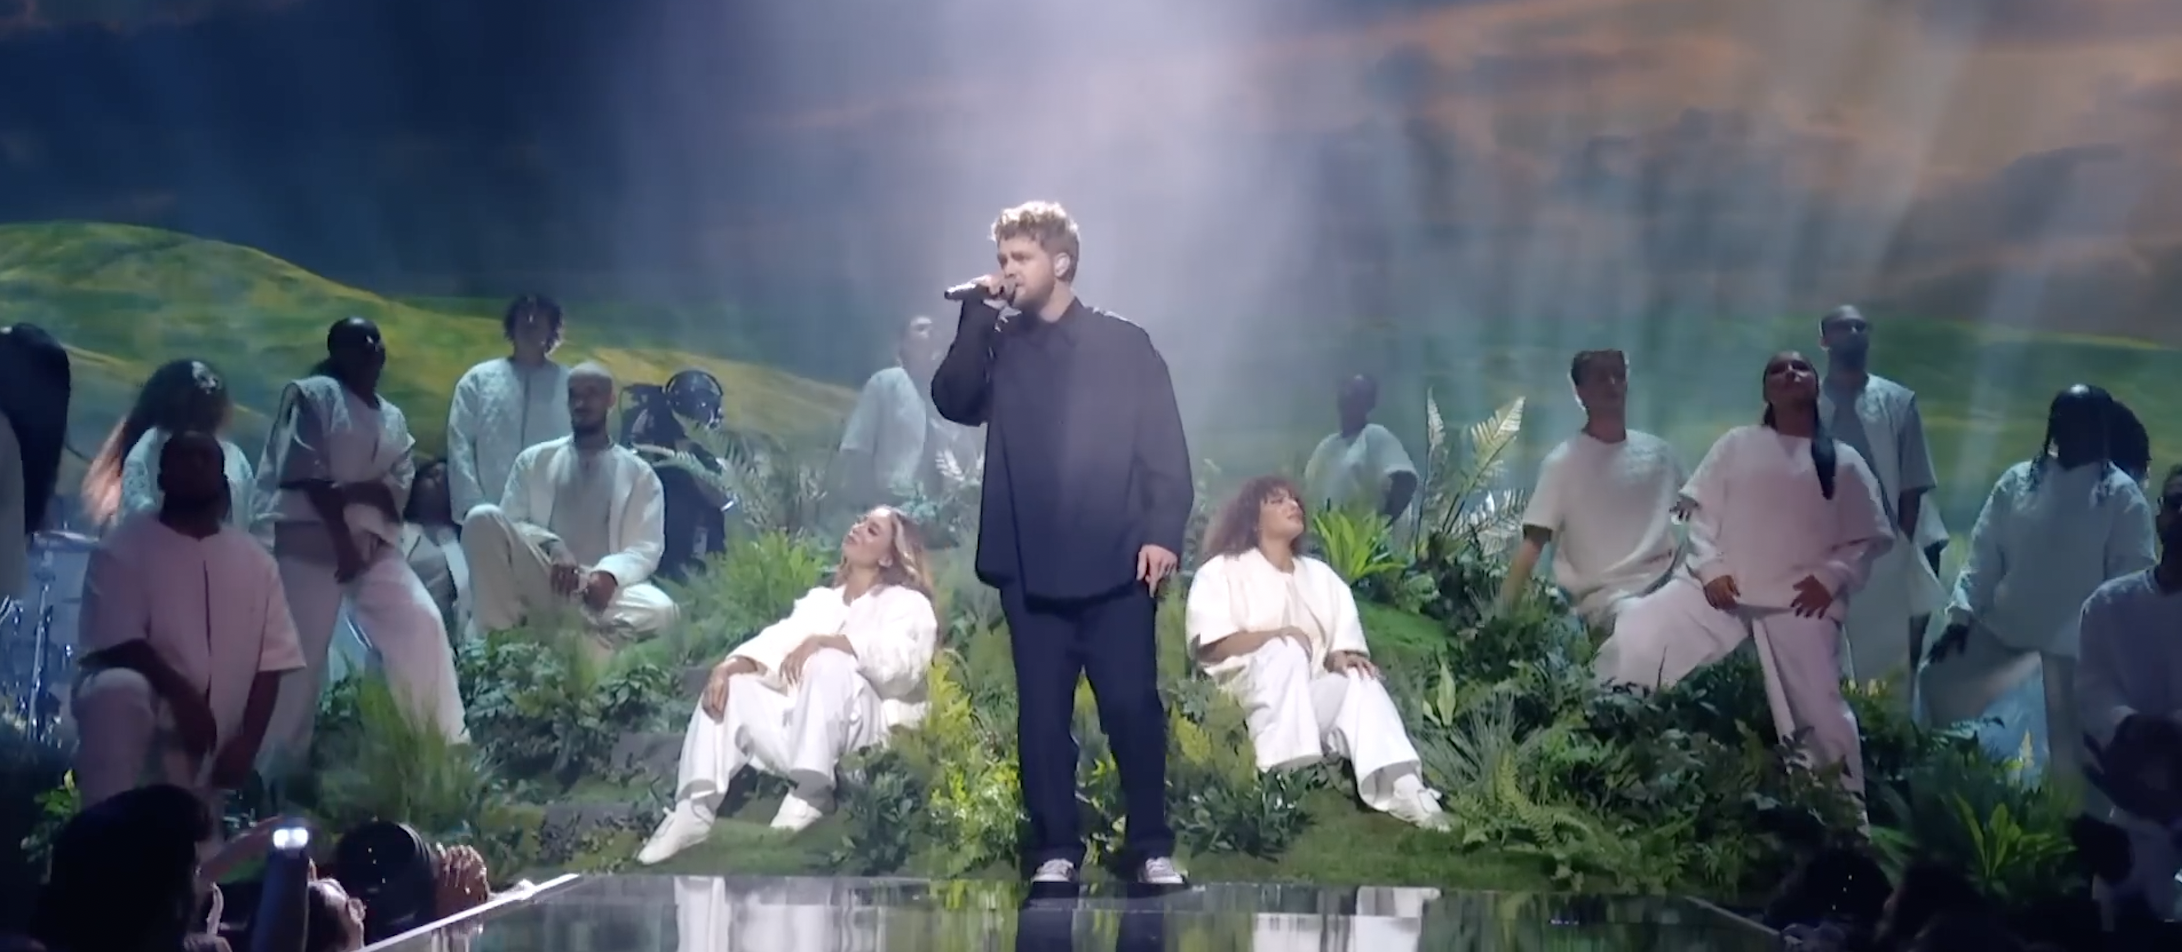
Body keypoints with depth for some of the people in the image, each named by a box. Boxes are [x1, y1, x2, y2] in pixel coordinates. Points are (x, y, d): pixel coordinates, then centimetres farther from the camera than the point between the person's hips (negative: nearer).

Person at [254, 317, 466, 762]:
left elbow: (399, 486, 4)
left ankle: (446, 742, 0)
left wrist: (353, 491, -17)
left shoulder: (393, 418, 17)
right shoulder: (313, 395, -1)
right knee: (302, 650, -6)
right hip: (310, 539, -5)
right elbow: (307, 475, -10)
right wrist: (342, 538, -14)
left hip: (373, 541, 6)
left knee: (422, 622, -7)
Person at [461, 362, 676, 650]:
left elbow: (646, 548, 5)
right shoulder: (534, 461, 19)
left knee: (660, 610, -34)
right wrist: (552, 548, -13)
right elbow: (508, 527, 9)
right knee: (484, 518, -26)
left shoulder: (638, 473, 15)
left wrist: (610, 574, -18)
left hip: (600, 589, -1)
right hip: (540, 582, 1)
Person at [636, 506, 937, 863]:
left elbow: (901, 660, -16)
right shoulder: (819, 599, 25)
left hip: (864, 725, -6)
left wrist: (825, 641, -27)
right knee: (728, 687, -12)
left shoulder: (908, 604, 5)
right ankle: (694, 810, -26)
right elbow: (775, 641, 9)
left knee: (829, 661, -31)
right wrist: (731, 665, -12)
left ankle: (812, 790, -31)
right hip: (801, 725, 6)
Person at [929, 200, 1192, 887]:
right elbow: (953, 402, -6)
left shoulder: (1125, 345, 4)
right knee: (1043, 713, 5)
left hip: (1114, 565, -3)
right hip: (1031, 568, 3)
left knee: (1133, 707, -3)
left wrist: (1163, 532, -12)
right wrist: (979, 315, -10)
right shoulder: (1000, 347, 12)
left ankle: (1153, 847, 8)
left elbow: (1165, 448, 0)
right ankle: (1056, 848, 12)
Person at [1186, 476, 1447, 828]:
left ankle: (1402, 788, -47)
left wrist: (1342, 656, -12)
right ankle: (1284, 778, -48)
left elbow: (1347, 642, 14)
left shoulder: (1321, 575, 25)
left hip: (1314, 697, 4)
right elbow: (1210, 645, -7)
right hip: (1249, 697, -4)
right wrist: (1277, 636, -20)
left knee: (1360, 681, -25)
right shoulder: (1222, 571, 9)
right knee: (1286, 651, -32)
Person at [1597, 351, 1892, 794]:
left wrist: (1831, 577, -8)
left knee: (1821, 714, -6)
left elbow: (1870, 537, 7)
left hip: (1798, 602, 0)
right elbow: (1702, 511, 6)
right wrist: (1710, 566, -9)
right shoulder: (1737, 445, 10)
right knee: (1635, 637, -17)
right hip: (1722, 589, 1)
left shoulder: (1843, 461, 9)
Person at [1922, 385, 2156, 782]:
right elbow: (1984, 553, 4)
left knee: (2069, 747, 0)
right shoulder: (2017, 481, 3)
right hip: (2004, 627, 4)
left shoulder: (2122, 496, -6)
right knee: (1943, 687, 5)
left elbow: (2133, 576, -7)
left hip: (2077, 642, -4)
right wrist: (1962, 613, -3)